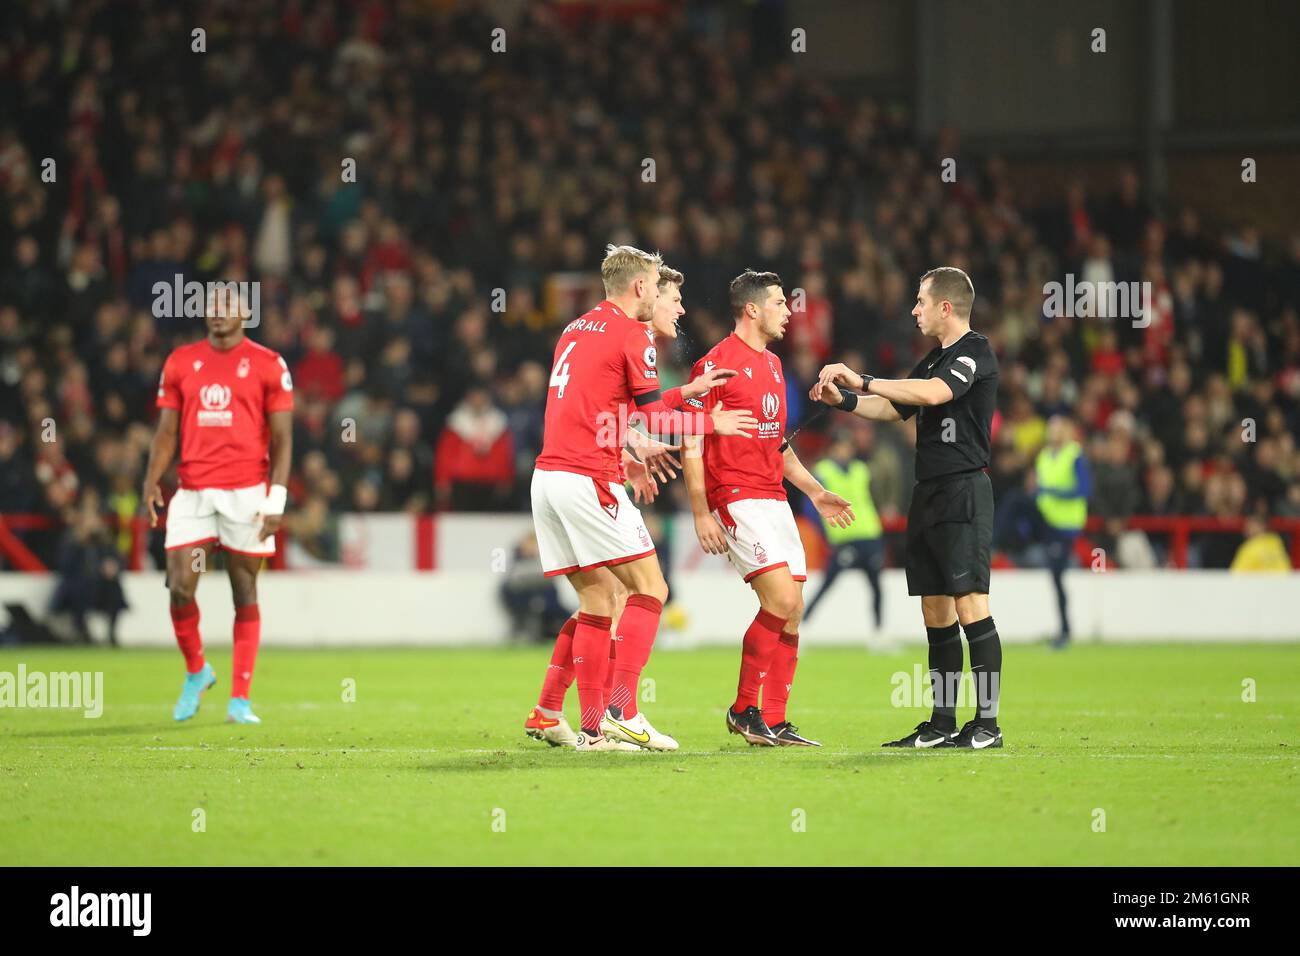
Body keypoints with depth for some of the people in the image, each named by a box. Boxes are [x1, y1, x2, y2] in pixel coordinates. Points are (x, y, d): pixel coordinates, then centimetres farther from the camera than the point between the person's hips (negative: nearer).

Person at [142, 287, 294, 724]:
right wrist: (152, 482, -2)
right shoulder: (181, 362, 10)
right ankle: (196, 672, 19)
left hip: (246, 492, -2)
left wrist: (276, 499, -8)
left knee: (245, 595, 2)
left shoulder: (267, 365, 1)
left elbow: (281, 439, 0)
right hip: (192, 492, 2)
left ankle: (239, 699, 6)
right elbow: (166, 432, 11)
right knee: (180, 589, -6)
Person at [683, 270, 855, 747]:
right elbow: (691, 443, -11)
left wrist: (815, 492, 23)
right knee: (781, 599, -18)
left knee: (792, 610, 3)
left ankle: (774, 722, 7)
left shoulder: (773, 365, 18)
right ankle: (744, 709, -6)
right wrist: (701, 513, -16)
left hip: (774, 500, 9)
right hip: (735, 497, -9)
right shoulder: (717, 364, -9)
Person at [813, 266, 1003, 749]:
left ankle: (987, 723, -11)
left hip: (964, 491, -9)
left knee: (969, 605, -12)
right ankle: (942, 724, 12)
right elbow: (893, 408, 28)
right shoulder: (935, 358, 19)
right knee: (936, 611, 8)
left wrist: (864, 381, -23)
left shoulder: (976, 352, -10)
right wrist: (844, 399, 13)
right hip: (929, 493, 9)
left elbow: (933, 393, -26)